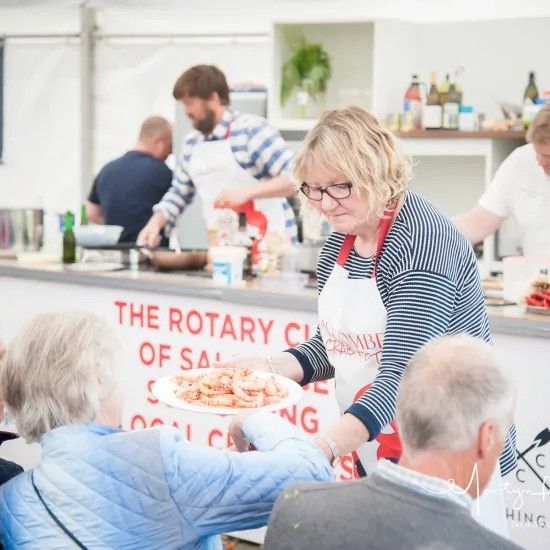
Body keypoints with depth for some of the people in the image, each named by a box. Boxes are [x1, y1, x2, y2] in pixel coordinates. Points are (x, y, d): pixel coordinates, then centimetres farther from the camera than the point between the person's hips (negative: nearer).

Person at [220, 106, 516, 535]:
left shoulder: (422, 241, -22)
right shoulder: (341, 241, 3)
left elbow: (400, 375, -30)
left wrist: (323, 448, -42)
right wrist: (268, 368, -5)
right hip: (376, 457, 8)